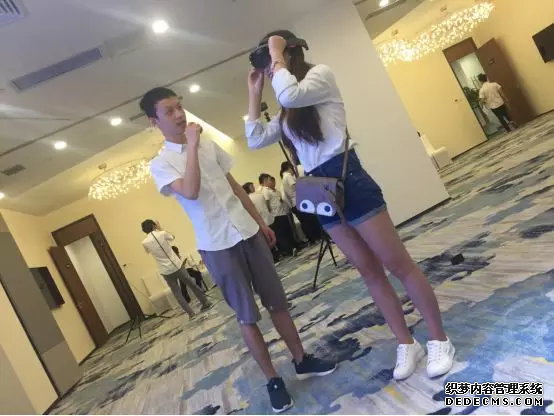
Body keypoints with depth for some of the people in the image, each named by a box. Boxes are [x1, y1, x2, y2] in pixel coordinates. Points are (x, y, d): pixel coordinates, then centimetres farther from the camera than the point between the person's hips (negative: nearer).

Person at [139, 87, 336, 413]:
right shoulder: (160, 164, -5)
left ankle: (302, 360, 29)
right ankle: (273, 380, 21)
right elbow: (191, 191, -25)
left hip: (247, 232, 5)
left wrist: (261, 222, 16)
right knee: (247, 315, 5)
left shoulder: (209, 145, 10)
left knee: (277, 301, 12)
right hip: (217, 245, -4)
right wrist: (192, 145, -18)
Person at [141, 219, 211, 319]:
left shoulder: (144, 243, -6)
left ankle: (191, 313, 11)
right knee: (192, 284, 16)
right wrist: (160, 229, 22)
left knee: (177, 293, 12)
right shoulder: (162, 234, -8)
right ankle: (206, 303, 25)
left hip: (166, 271, 0)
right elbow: (172, 237, 16)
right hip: (177, 265, 1)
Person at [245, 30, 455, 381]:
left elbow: (290, 94, -21)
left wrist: (276, 55, -5)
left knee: (399, 265, 1)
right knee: (370, 272, 12)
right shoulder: (287, 114, 21)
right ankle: (407, 344, 25)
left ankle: (440, 340, 17)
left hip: (349, 182, -8)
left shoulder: (321, 75, -1)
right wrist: (255, 91, 17)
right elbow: (256, 139, 16)